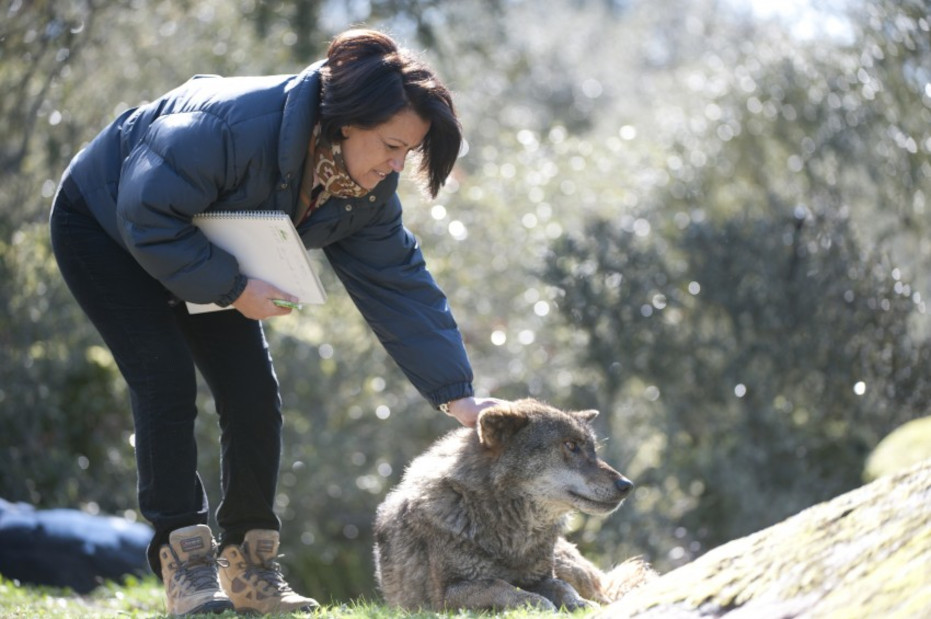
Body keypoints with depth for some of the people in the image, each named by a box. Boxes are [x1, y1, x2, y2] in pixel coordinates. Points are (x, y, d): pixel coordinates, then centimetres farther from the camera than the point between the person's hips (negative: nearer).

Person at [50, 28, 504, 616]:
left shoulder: (368, 190, -15)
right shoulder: (233, 125, -40)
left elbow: (398, 282, -11)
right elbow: (146, 215, -36)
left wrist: (457, 394, -17)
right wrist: (233, 288, -35)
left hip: (202, 252, 7)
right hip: (103, 228, -7)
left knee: (254, 393, -2)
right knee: (166, 379, -20)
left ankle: (250, 566, 8)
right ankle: (185, 565, -17)